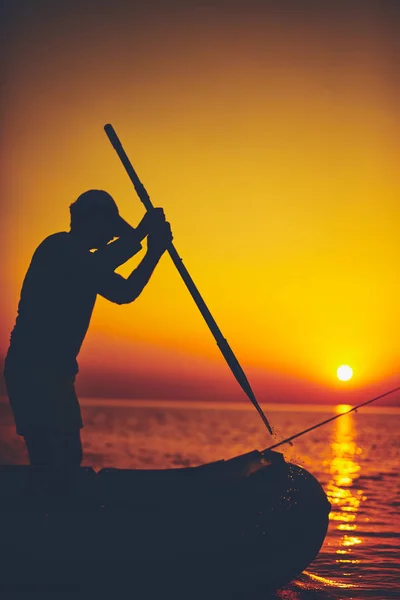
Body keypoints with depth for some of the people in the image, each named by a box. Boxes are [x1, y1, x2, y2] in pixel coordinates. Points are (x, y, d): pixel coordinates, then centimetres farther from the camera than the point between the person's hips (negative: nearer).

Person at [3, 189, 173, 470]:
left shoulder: (81, 260, 19)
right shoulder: (58, 247, -10)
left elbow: (124, 291, 18)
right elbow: (99, 266, -27)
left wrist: (154, 252, 7)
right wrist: (142, 231, -17)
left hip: (52, 372, 10)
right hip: (34, 370, -10)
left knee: (67, 458, 10)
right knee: (54, 460, -14)